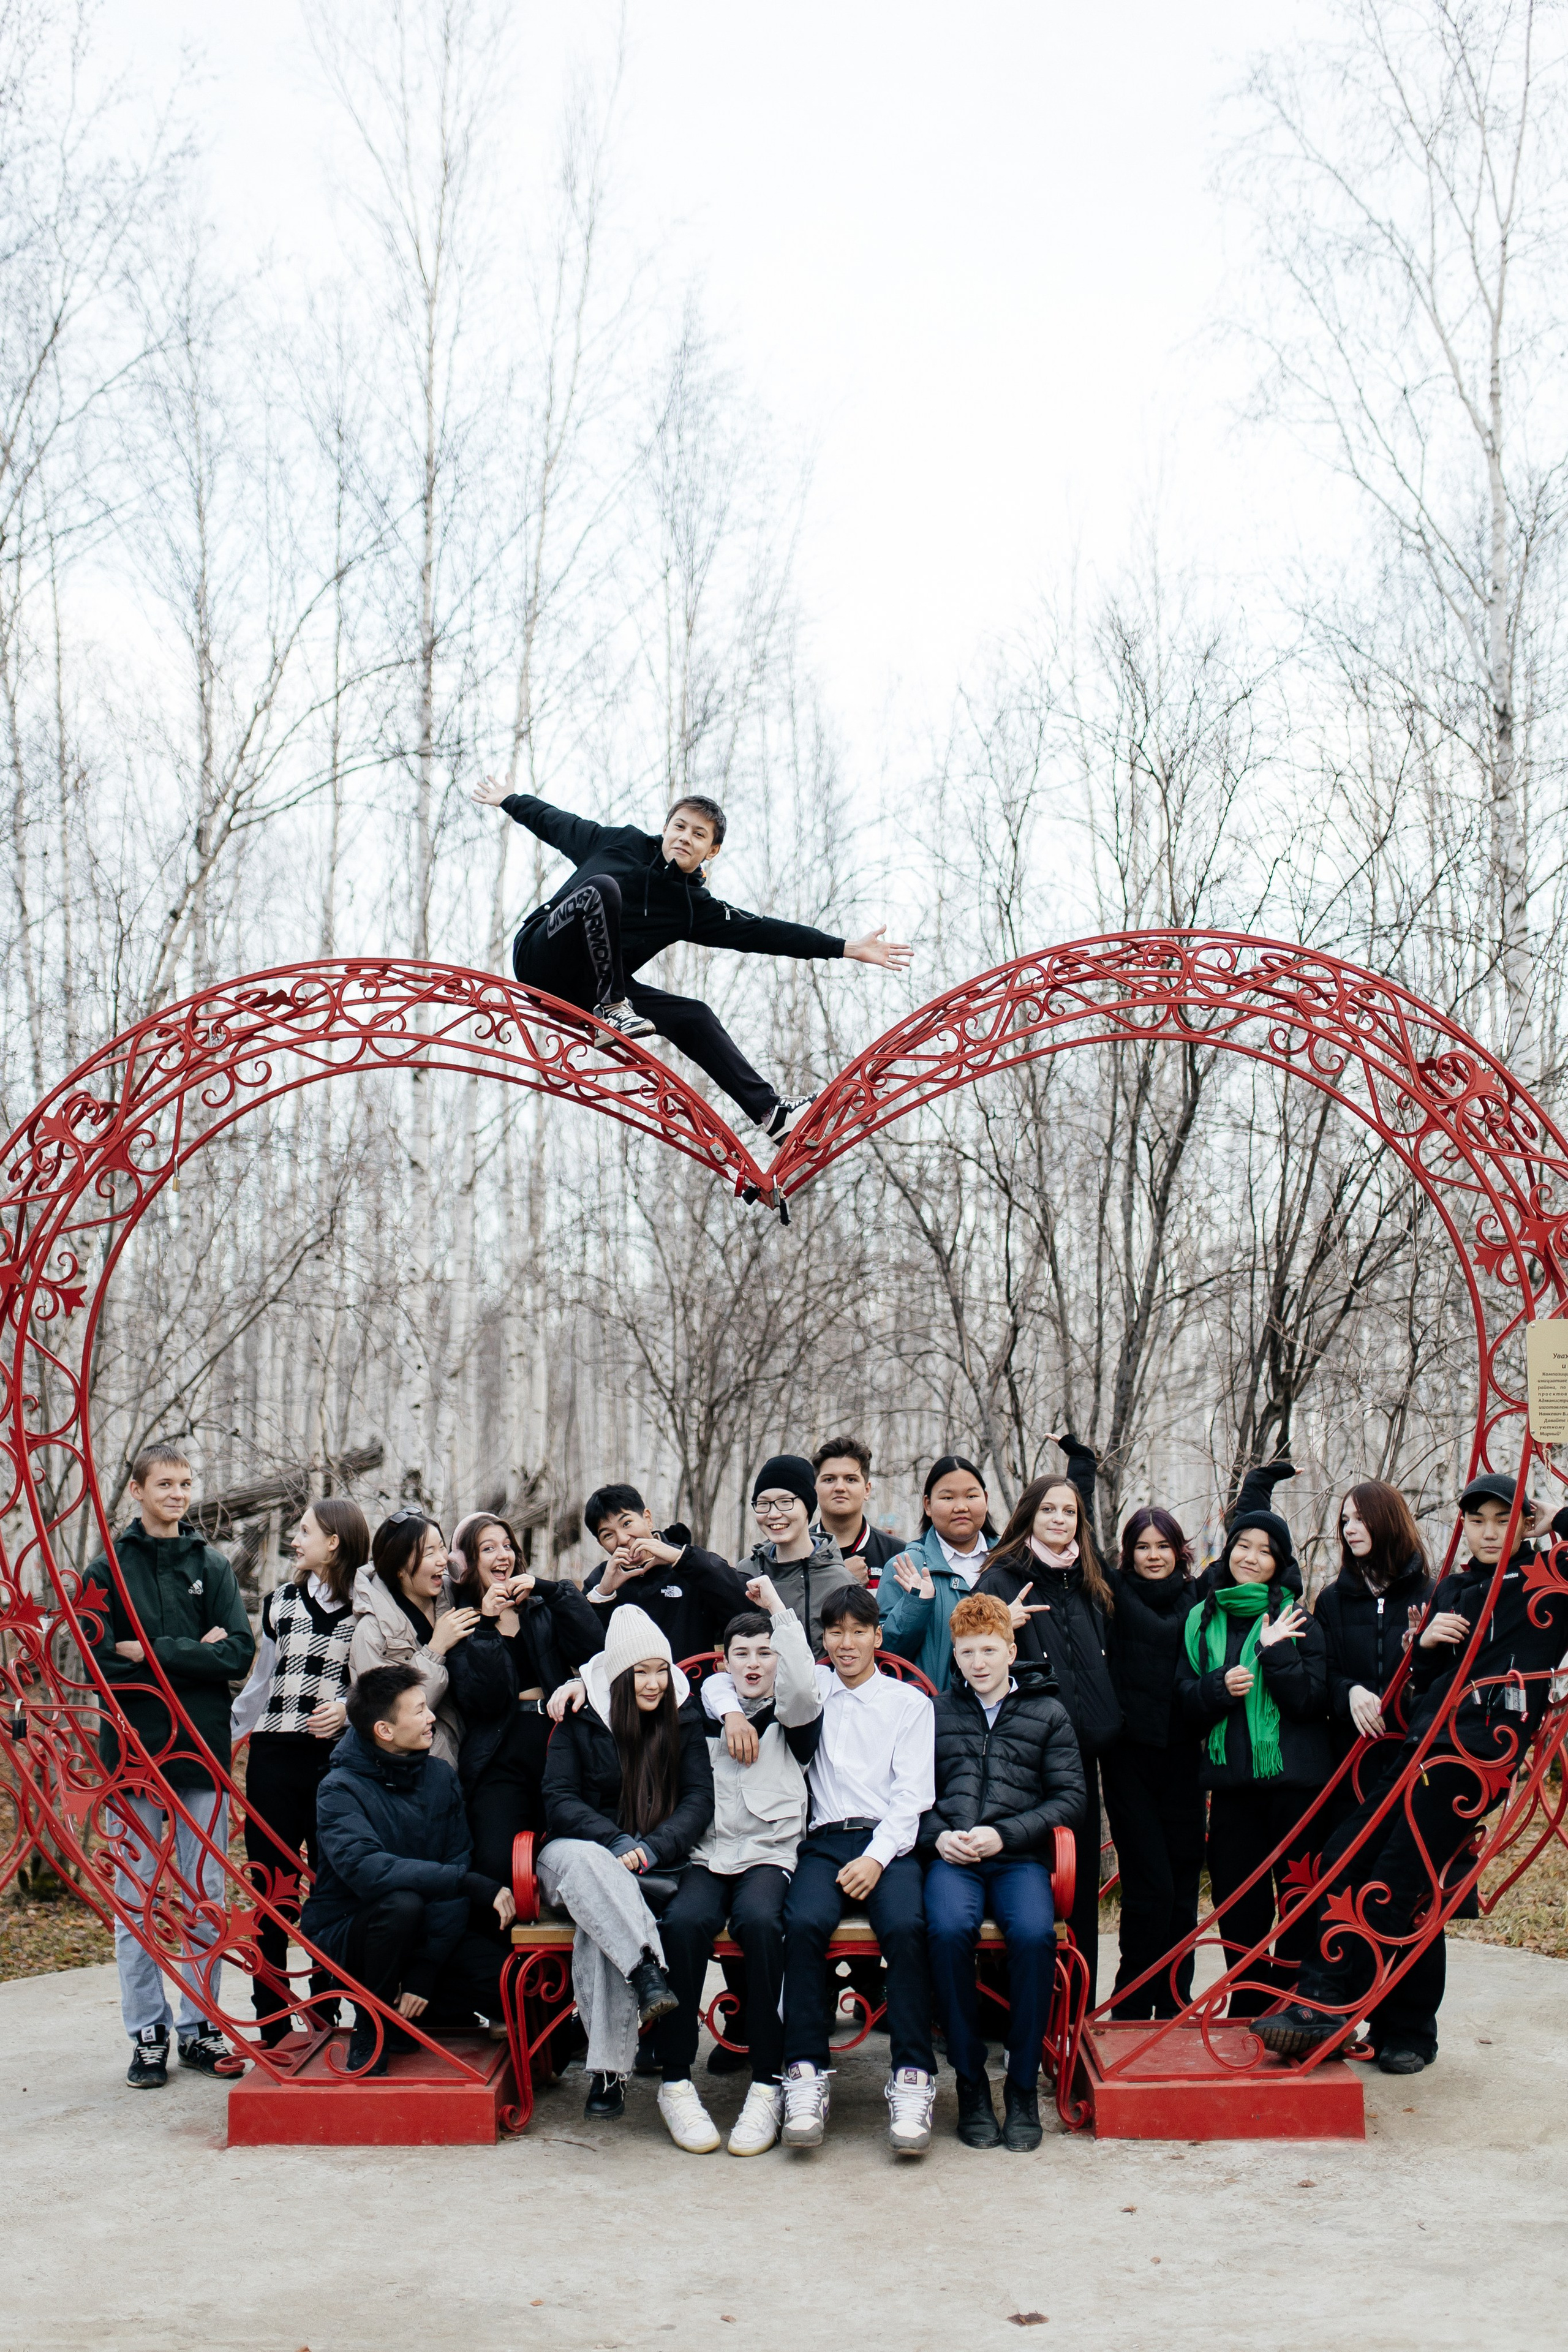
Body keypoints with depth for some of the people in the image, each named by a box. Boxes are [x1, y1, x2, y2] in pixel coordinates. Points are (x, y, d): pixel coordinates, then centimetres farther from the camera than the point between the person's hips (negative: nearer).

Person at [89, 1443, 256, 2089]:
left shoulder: (212, 1567, 8)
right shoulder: (108, 1570, 3)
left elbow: (240, 1653, -4)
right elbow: (100, 1660, -9)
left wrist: (152, 1653, -12)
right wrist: (193, 1654, -12)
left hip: (202, 1751, 2)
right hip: (131, 1749, -1)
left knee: (206, 1898, 6)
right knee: (135, 1899, 3)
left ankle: (199, 2026, 15)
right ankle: (147, 2034, 11)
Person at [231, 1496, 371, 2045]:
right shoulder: (282, 1602, 15)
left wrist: (350, 1709, -16)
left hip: (335, 1759, -4)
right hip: (273, 1758, 4)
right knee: (272, 1895, 3)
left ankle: (324, 2017, 11)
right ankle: (272, 2026, 10)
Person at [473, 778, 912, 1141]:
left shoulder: (694, 907, 7)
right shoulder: (619, 843, 4)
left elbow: (764, 932, 1)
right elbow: (558, 823, 20)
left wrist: (848, 948, -5)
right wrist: (508, 800, 32)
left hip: (586, 989, 3)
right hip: (541, 957, -3)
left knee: (693, 1016, -11)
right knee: (601, 887, -29)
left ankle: (771, 1110, -12)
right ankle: (611, 1008, -23)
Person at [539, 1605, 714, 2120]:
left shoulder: (683, 1720, 8)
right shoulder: (579, 1721, 3)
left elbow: (699, 1799, 2)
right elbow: (559, 1801, -3)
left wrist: (651, 1847, -16)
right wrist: (618, 1842, -20)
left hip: (659, 1869, 0)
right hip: (580, 1856, 0)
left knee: (599, 1924, -33)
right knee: (577, 1857, -38)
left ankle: (608, 2070, -34)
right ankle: (647, 1972, -49)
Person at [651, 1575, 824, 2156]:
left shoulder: (792, 1717, 11)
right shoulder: (712, 1703, 21)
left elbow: (802, 1684, -6)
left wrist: (778, 1608, -5)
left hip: (769, 1856, -1)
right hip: (707, 1856, 2)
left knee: (759, 1920, -34)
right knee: (683, 1922, -31)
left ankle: (767, 2084, -26)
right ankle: (675, 2081, -21)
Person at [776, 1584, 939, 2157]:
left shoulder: (910, 1702, 13)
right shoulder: (813, 1687, 19)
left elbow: (913, 1793, 4)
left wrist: (877, 1857, -11)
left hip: (890, 1841, -1)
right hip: (825, 1841, 1)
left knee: (905, 1926, -32)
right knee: (804, 1923, -31)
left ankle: (913, 2079, -28)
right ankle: (806, 2076, -28)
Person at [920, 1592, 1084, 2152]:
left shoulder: (1047, 1713, 14)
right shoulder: (935, 1712, 18)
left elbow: (1070, 1796, 7)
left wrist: (1003, 1834, -6)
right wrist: (937, 1835, -3)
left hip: (1020, 1857, 0)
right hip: (951, 1857, 0)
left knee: (1035, 1933, -32)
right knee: (949, 1929, -33)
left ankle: (1023, 2086, -14)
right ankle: (970, 2082, -17)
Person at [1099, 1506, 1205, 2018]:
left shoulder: (1197, 1597, 9)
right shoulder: (1115, 1590, 2)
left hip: (1181, 1753, 3)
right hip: (1129, 1752, -3)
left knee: (1184, 1885, 5)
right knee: (1149, 1885, -4)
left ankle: (1174, 2003, 17)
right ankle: (1131, 2007, 8)